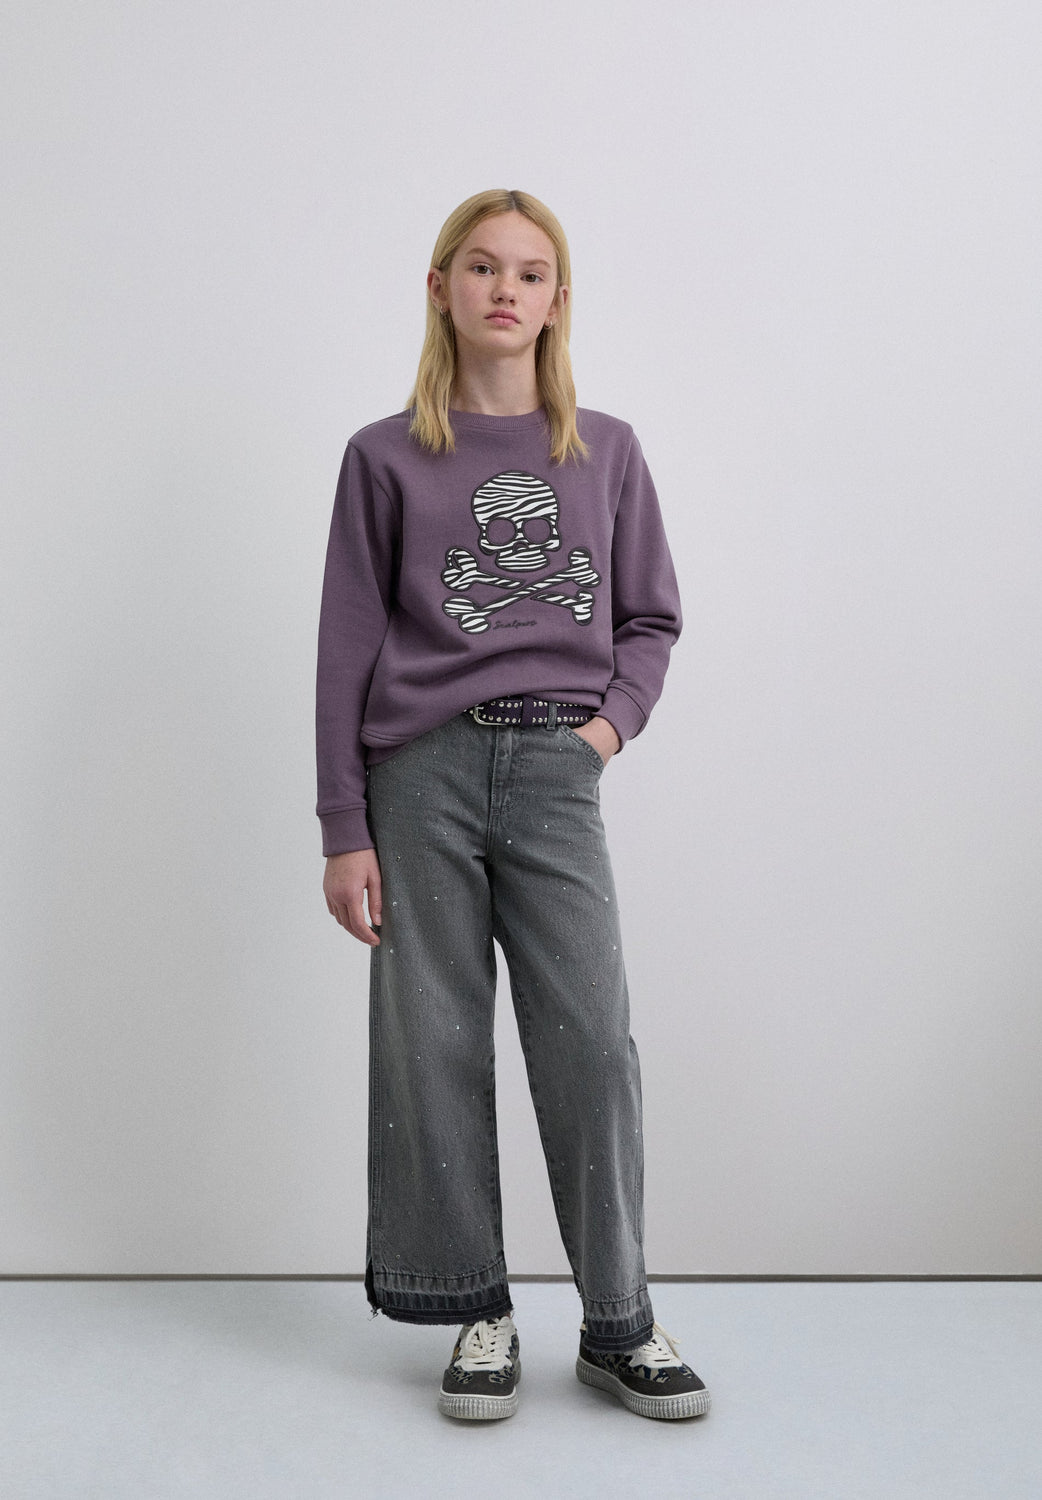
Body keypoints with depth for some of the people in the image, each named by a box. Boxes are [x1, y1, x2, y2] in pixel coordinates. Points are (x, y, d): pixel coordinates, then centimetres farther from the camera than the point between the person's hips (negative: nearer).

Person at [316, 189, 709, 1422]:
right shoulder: (386, 457, 6)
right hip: (421, 772, 0)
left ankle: (619, 1325, 12)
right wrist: (344, 831, 0)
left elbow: (649, 619, 16)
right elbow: (348, 649, 4)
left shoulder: (607, 453, 12)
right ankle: (479, 1316, 18)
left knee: (591, 1041, -3)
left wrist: (612, 718, -3)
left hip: (555, 772, 1)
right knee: (436, 1047, 3)